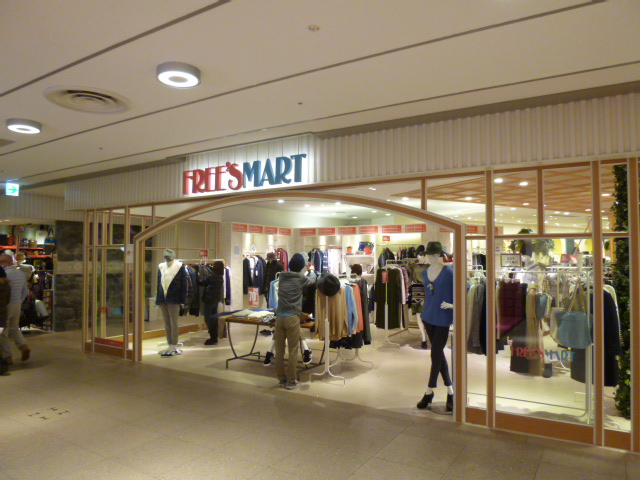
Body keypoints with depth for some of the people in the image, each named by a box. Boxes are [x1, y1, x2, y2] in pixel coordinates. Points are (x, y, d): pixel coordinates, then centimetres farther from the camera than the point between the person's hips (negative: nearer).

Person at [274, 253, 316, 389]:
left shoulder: (282, 276, 6)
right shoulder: (301, 278, -4)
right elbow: (312, 279, 18)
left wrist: (305, 270, 40)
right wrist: (311, 270, 39)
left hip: (279, 317, 5)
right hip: (292, 317, -5)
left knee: (279, 350, 10)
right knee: (293, 351, 5)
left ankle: (281, 379, 22)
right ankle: (291, 381, 12)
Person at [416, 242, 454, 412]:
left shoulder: (449, 272, -11)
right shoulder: (425, 273, 7)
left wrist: (452, 304, -24)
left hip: (442, 318, -6)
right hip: (428, 317, 6)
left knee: (436, 354, 0)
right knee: (438, 353, 12)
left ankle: (429, 392, 14)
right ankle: (450, 390, 24)